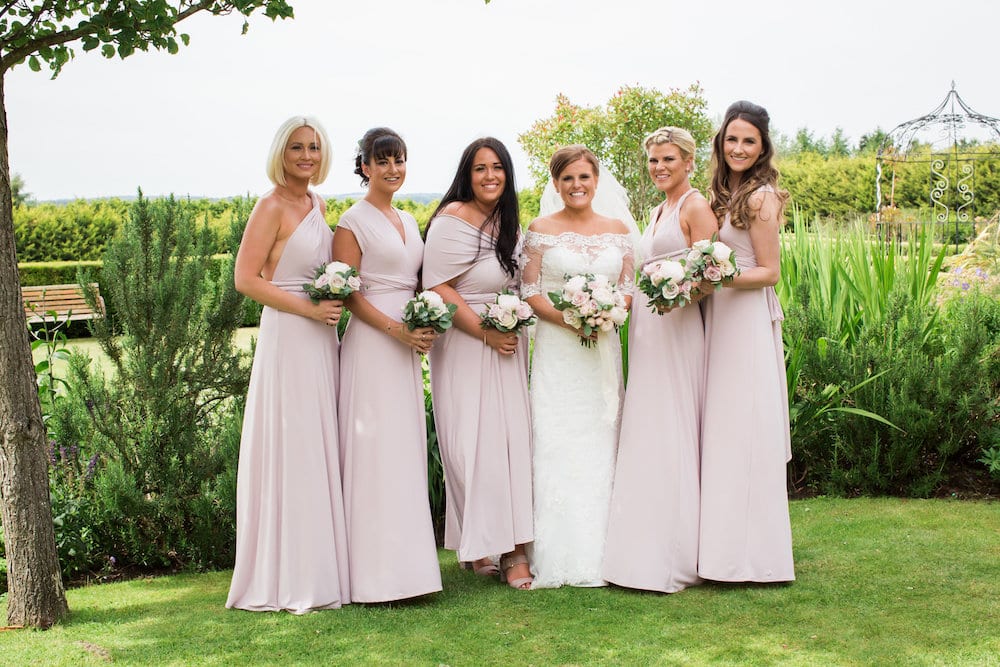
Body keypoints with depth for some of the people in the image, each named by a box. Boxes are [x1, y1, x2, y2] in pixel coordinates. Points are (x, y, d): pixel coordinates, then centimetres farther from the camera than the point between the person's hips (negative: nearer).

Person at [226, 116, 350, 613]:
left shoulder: (317, 205, 15)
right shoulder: (272, 206, -8)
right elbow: (246, 278, -13)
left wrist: (332, 302, 7)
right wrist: (308, 307, -16)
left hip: (321, 339, 8)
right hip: (287, 337, -8)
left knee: (318, 452, 11)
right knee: (291, 451, -4)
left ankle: (317, 570, 19)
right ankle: (288, 579, 4)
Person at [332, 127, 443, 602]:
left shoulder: (408, 221, 17)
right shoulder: (354, 221, -4)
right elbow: (347, 292, -10)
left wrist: (426, 326, 2)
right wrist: (396, 329, -18)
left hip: (406, 346, 8)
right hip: (371, 343, -7)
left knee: (406, 451, 7)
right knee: (375, 451, -8)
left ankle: (404, 561, 13)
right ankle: (377, 569, -4)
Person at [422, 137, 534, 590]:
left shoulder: (510, 222, 12)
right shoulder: (453, 220, -10)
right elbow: (437, 287, -14)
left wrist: (516, 331, 7)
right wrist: (487, 332, -16)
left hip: (508, 345, 6)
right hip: (465, 345, -6)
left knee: (512, 438, 1)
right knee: (472, 442, -4)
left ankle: (513, 548, 5)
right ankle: (477, 545, 5)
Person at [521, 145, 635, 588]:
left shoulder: (618, 231, 10)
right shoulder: (541, 230, 2)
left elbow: (628, 289, 10)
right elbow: (530, 291, -2)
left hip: (603, 348, 3)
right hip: (556, 349, -3)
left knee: (600, 447, 3)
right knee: (556, 447, -5)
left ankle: (597, 551, 11)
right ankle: (558, 557, 1)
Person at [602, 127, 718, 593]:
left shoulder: (695, 207, -6)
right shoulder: (658, 211, 21)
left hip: (677, 328, -9)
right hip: (646, 329, 9)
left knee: (670, 438, -8)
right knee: (644, 437, 8)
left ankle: (675, 556, -2)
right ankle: (646, 550, 13)